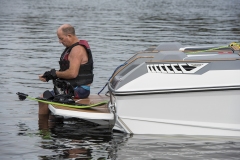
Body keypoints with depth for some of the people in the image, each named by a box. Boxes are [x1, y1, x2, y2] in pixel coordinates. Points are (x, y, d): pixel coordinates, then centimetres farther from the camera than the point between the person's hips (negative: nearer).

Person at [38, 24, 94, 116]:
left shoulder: (77, 49, -17)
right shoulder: (72, 48, 17)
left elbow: (72, 73, -26)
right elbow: (67, 70, 19)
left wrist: (55, 73, -12)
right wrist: (48, 76, 5)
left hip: (79, 90, -11)